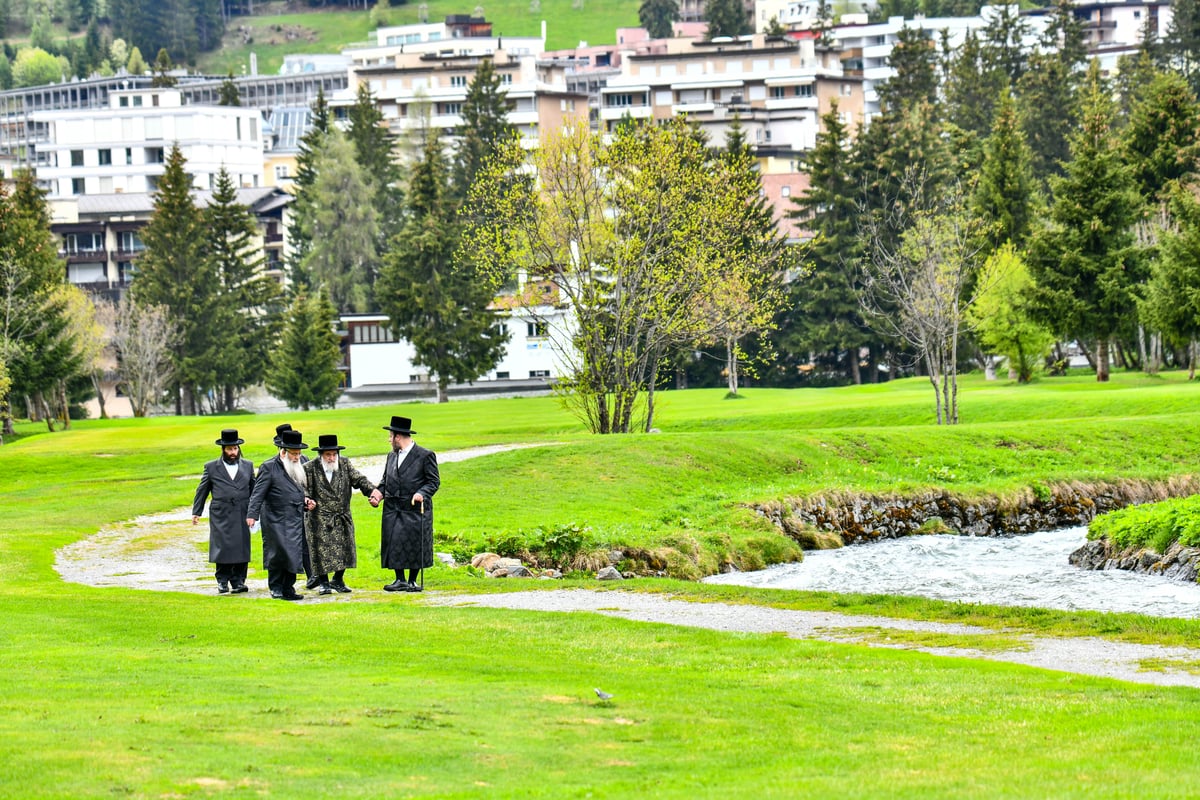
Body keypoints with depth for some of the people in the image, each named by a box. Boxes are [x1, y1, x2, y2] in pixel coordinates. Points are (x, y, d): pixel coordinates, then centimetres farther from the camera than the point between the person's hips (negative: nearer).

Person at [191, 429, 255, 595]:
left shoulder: (248, 466, 12)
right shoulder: (211, 467, 7)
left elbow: (254, 490, 15)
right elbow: (202, 490, 9)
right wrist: (196, 512, 6)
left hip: (242, 516, 2)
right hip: (221, 516, -2)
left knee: (241, 548, 0)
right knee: (222, 548, -5)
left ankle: (238, 581, 7)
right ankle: (223, 582, 3)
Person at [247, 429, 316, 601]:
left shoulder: (298, 468, 15)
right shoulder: (269, 467, -7)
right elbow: (258, 493, -11)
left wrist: (304, 501, 10)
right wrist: (252, 514, -19)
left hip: (295, 520, 6)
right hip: (276, 520, -6)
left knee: (294, 554, 4)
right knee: (279, 553, -9)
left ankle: (288, 588, 9)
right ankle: (276, 587, 1)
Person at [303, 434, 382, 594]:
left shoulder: (345, 464, 4)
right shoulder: (310, 468, -6)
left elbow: (359, 479, 0)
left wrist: (372, 490, -18)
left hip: (342, 519, 4)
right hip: (319, 520, -4)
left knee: (344, 550, 5)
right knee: (322, 551, -2)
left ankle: (338, 580, 22)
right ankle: (324, 582, 14)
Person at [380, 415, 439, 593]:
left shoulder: (425, 456, -3)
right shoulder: (392, 456, 16)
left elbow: (434, 481, -3)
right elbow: (386, 480, 21)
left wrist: (422, 493, -20)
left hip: (415, 509, -5)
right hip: (393, 510, 5)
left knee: (414, 545, -2)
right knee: (394, 544, -1)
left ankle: (412, 581, 8)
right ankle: (400, 580, 5)